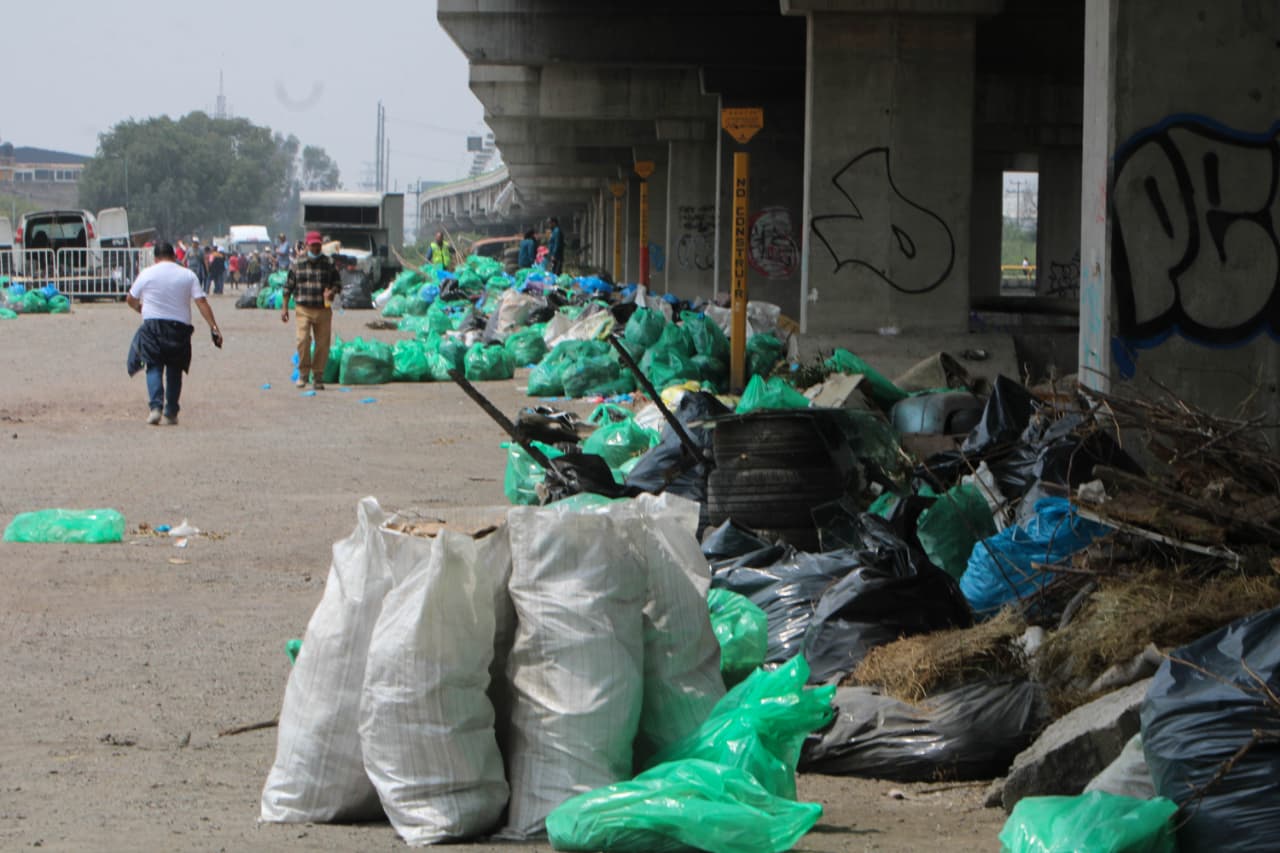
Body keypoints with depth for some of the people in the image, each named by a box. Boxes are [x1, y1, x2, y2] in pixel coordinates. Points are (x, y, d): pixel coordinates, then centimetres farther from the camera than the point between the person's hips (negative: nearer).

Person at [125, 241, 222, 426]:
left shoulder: (146, 274, 2)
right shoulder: (188, 275, 3)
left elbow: (130, 300, 11)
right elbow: (202, 302, -5)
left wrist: (142, 309, 33)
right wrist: (214, 328, -7)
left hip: (152, 326, -1)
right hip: (180, 326, 1)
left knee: (154, 367, 3)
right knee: (174, 370, 12)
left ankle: (156, 407, -17)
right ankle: (170, 414, 13)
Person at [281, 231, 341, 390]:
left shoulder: (328, 263, 7)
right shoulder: (298, 263, 7)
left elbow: (338, 283, 12)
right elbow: (288, 286, 11)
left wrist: (332, 292, -11)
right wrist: (284, 307, 6)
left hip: (323, 310, 1)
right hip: (304, 309, -1)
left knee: (322, 344, -1)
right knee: (303, 339, -18)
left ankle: (318, 377, 10)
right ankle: (303, 373, -1)